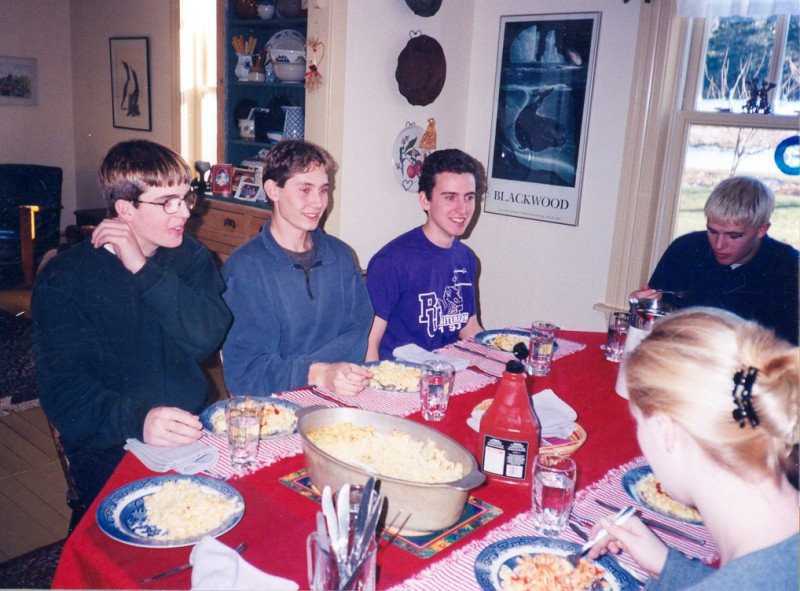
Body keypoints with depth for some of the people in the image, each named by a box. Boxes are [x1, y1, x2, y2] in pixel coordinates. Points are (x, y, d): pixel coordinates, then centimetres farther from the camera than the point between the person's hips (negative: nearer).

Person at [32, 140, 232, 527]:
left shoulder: (191, 257, 7)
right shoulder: (64, 278, -4)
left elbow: (208, 337, -9)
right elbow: (64, 386, -14)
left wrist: (144, 270, -17)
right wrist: (137, 420, -32)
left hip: (193, 430, 4)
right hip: (112, 449, -3)